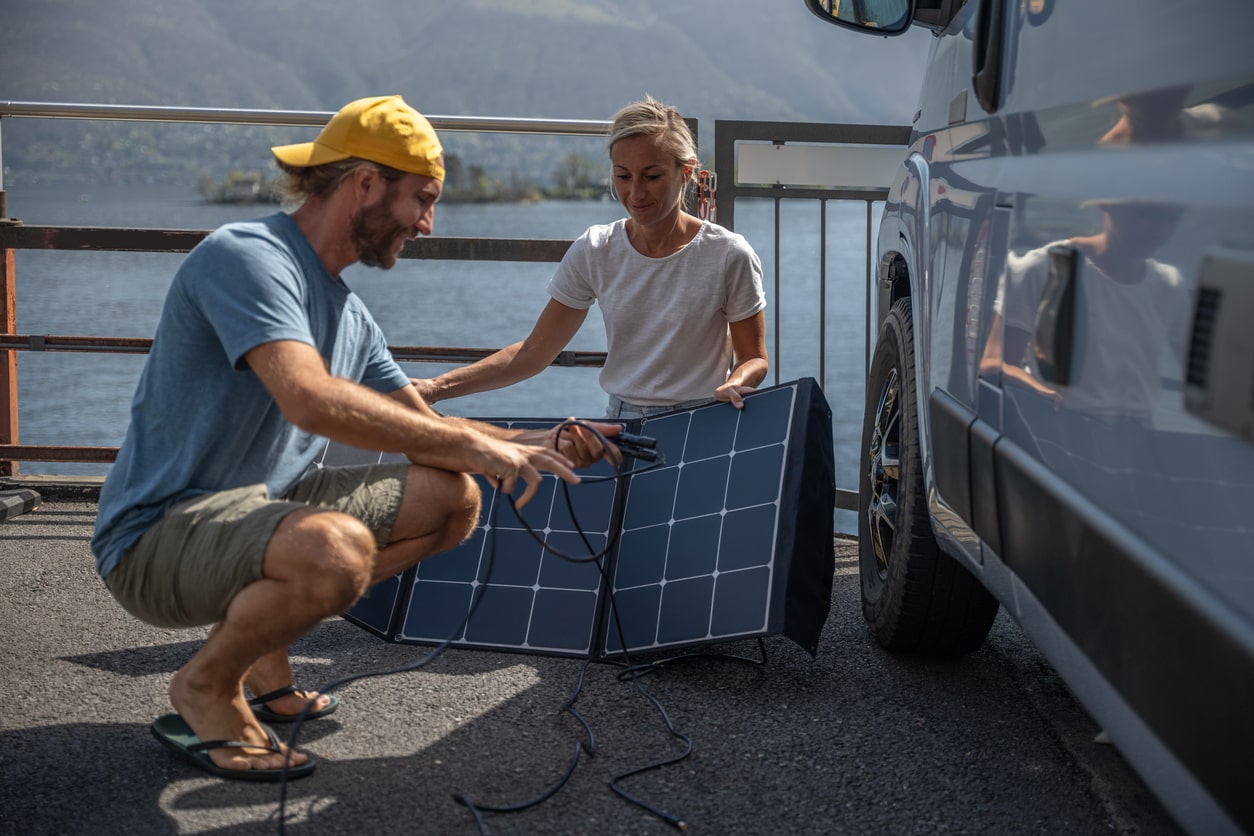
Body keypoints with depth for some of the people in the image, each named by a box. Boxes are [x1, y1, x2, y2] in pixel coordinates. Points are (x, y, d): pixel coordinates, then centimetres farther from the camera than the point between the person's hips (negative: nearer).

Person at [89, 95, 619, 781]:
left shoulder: (350, 315, 13)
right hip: (157, 536, -9)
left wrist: (537, 446, 0)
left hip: (264, 503, 9)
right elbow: (313, 402, -32)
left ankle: (260, 637, 10)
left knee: (452, 497, 4)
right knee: (337, 549, -37)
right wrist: (472, 443, -26)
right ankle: (205, 686, -6)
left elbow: (427, 432, 16)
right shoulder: (247, 256, -17)